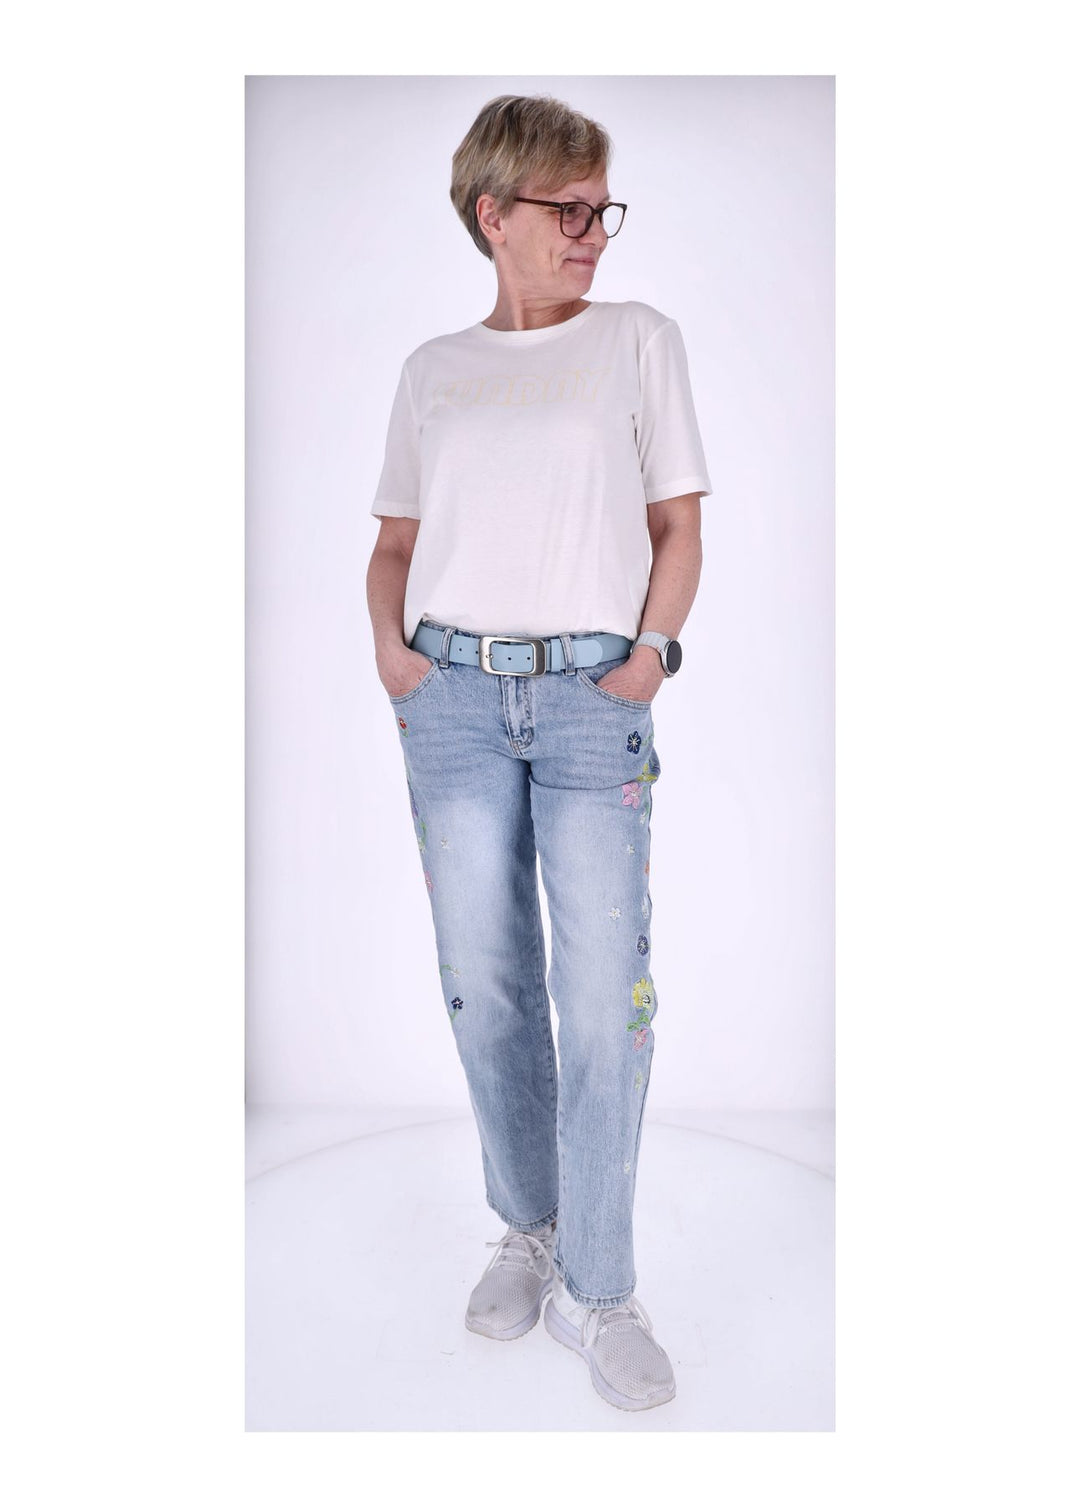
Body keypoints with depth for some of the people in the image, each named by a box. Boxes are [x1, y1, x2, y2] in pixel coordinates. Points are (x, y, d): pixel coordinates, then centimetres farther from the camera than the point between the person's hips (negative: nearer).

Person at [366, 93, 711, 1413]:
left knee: (606, 997, -5)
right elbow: (396, 542, 18)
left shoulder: (640, 338, 12)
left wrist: (653, 652, -5)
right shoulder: (432, 368, 16)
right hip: (453, 697, 2)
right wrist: (389, 649, 0)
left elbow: (678, 522, 8)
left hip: (592, 697, -2)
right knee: (483, 988, 7)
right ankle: (527, 1230, 29)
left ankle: (596, 1292, 13)